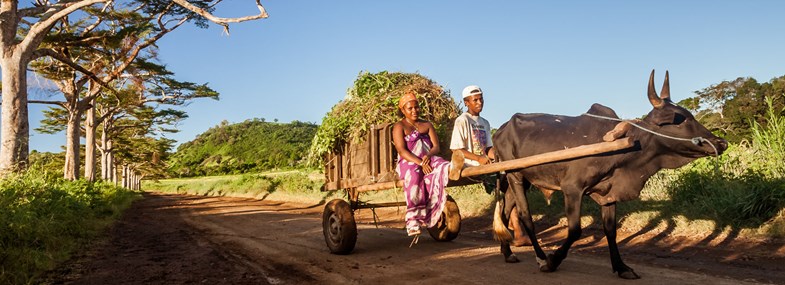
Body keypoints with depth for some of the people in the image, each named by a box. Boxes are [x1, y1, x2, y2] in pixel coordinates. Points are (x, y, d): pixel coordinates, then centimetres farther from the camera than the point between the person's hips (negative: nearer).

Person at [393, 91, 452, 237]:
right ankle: (413, 220, -43)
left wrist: (428, 156, -14)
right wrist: (420, 163, -19)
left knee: (443, 168, -29)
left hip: (428, 160, 5)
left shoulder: (427, 125, 22)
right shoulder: (399, 127, 8)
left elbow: (436, 146, 11)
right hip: (408, 163, -5)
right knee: (414, 175, -39)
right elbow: (402, 151, -7)